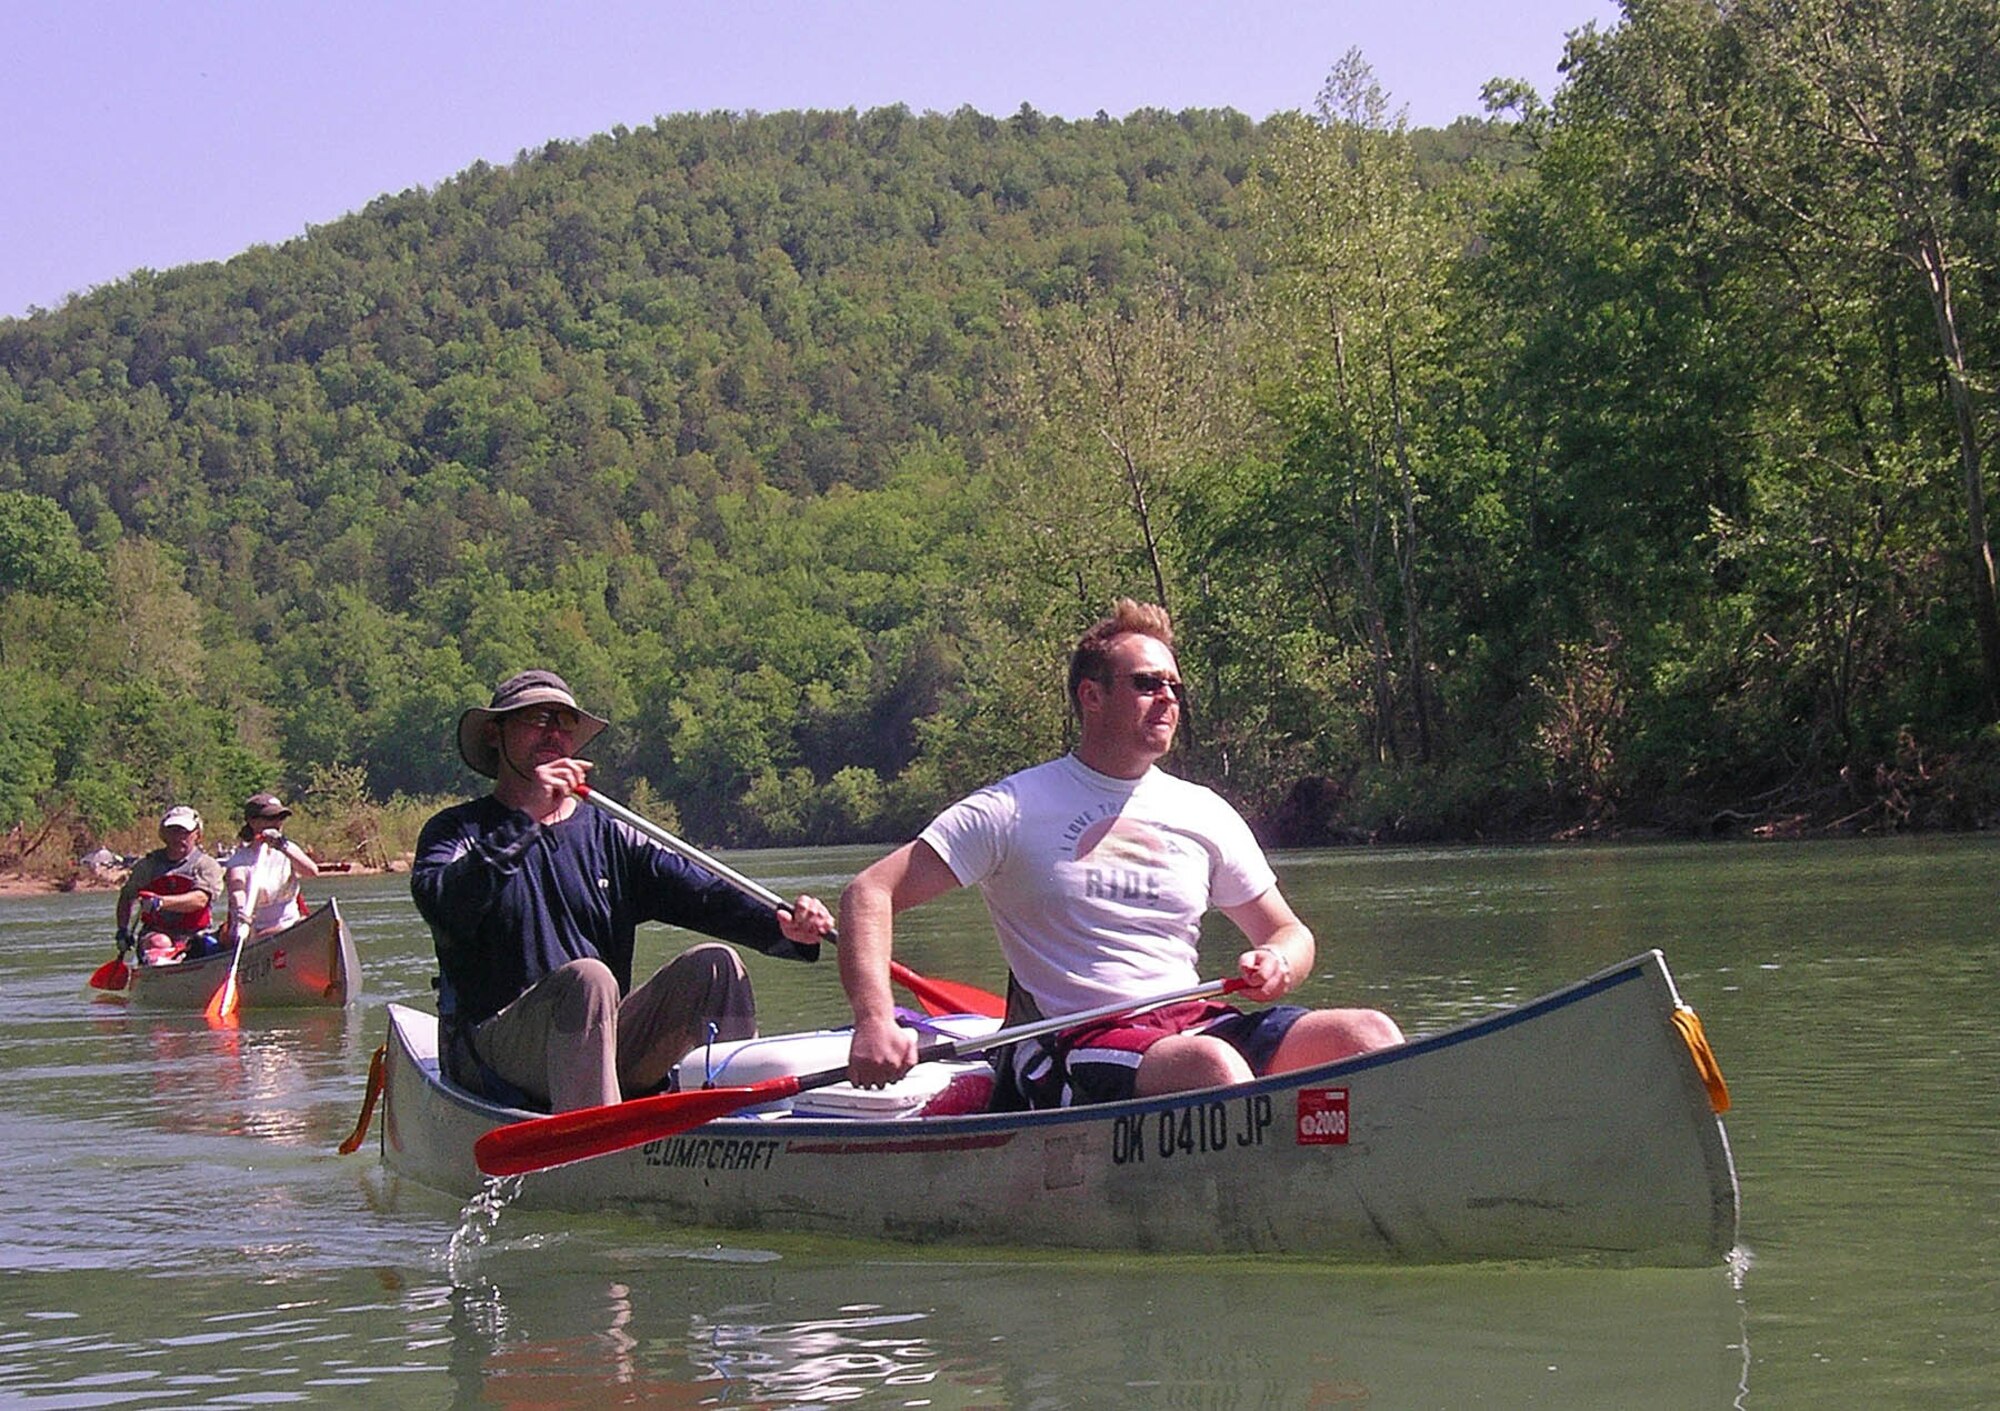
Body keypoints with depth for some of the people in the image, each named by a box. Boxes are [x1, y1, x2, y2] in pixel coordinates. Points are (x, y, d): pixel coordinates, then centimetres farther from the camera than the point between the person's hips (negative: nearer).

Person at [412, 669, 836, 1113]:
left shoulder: (610, 838, 16)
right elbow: (440, 905, -18)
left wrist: (783, 927, -20)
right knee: (589, 977, -32)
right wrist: (525, 819, -23)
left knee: (715, 966, -15)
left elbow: (703, 894, -1)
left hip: (608, 1046, 5)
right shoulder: (457, 831, 6)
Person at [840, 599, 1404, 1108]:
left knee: (1370, 1035, -19)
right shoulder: (1016, 809, 2)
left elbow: (1289, 934, 23)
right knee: (1210, 1066, -37)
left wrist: (1277, 962, -4)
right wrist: (875, 1020, -22)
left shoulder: (1204, 813, 16)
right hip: (1073, 1044, -5)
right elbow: (870, 894, -4)